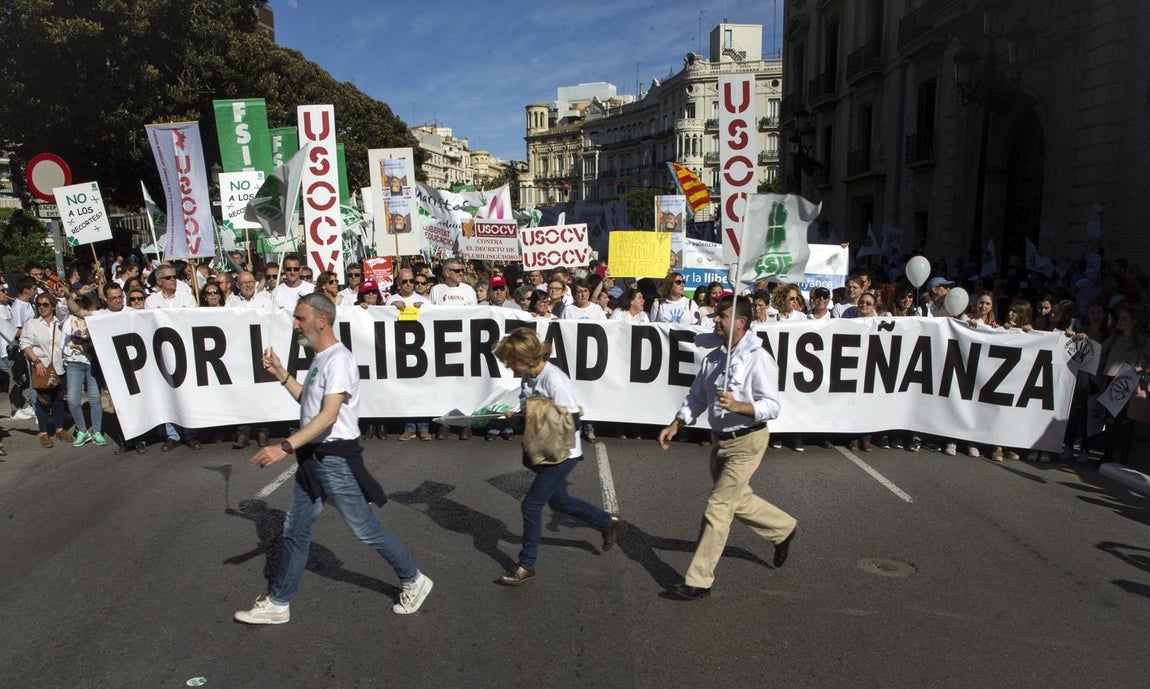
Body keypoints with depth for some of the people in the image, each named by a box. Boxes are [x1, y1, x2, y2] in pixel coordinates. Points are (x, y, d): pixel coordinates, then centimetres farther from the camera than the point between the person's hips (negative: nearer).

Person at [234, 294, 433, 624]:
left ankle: (414, 581, 18)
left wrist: (285, 446, -35)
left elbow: (328, 415, -28)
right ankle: (277, 603, 28)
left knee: (365, 528, 1)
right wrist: (281, 374, 17)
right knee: (295, 530, 15)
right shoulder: (320, 358, 13)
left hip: (335, 459, -9)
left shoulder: (338, 359, -19)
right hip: (312, 457, 10)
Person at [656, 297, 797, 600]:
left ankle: (699, 580, 2)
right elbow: (696, 397, 12)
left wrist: (737, 406, -34)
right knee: (738, 499, 22)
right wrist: (675, 424, 1)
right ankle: (783, 529, 48)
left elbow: (771, 407, -19)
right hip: (720, 440, 8)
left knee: (718, 509, -7)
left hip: (746, 442, -8)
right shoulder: (713, 357, 6)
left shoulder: (758, 359, -17)